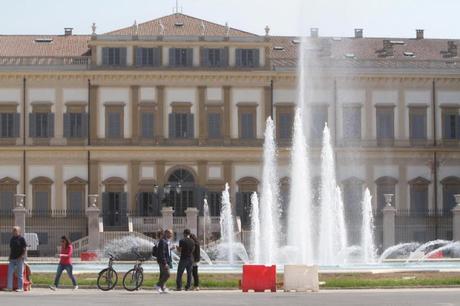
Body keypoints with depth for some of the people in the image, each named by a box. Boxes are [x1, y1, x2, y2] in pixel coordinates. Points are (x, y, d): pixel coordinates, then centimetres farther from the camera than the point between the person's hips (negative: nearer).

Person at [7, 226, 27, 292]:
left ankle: (20, 287, 5)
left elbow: (25, 249, -8)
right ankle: (9, 287, 7)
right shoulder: (12, 239, 13)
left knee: (20, 274, 0)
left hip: (19, 259, -6)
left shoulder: (21, 239, -6)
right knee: (10, 272, 3)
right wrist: (10, 256, 9)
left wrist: (22, 256, -17)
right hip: (12, 259, 6)